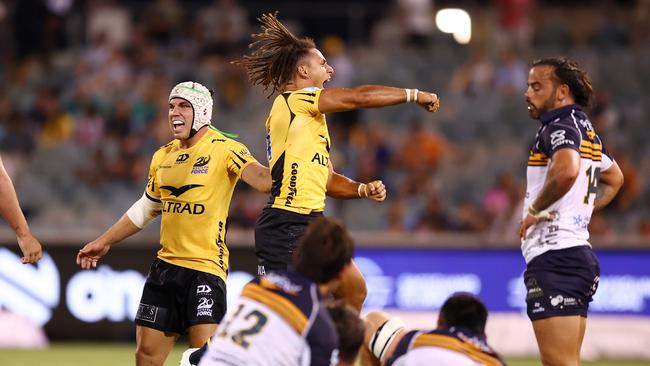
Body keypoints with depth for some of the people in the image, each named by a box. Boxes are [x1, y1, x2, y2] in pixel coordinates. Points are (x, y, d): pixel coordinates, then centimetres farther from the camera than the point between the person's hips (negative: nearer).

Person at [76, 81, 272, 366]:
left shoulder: (223, 148, -8)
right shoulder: (163, 157, 13)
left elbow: (261, 178, -24)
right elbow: (146, 208, 26)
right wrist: (105, 242, 29)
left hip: (206, 267, -7)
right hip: (166, 265, 7)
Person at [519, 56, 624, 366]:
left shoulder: (560, 126, -10)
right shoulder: (585, 129, 20)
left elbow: (567, 170, -33)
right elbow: (614, 179, 38)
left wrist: (535, 209, -18)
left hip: (555, 257, -10)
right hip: (579, 251, 10)